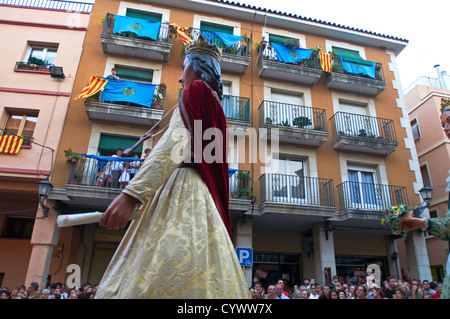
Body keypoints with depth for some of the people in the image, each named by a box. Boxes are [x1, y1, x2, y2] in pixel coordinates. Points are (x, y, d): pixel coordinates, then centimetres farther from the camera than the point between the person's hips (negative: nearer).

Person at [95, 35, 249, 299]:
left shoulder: (195, 91, 1)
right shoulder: (213, 103, 27)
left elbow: (176, 144, -17)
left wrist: (133, 193, -25)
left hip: (183, 192, -10)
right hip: (200, 195, 10)